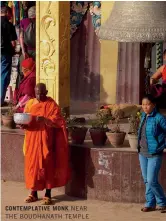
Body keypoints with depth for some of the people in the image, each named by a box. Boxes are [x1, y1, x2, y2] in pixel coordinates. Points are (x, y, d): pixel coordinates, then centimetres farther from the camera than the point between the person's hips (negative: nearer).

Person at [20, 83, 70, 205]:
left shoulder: (52, 105, -4)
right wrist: (23, 124, -12)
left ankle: (48, 194, 4)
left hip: (46, 141, -4)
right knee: (32, 165, 5)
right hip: (32, 140, 4)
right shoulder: (29, 103, 9)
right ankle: (34, 193, 14)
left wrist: (44, 120, -27)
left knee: (47, 166, -2)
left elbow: (57, 121, -11)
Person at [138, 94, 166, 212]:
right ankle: (150, 204, 21)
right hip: (143, 153, 7)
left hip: (154, 155, -7)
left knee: (152, 181, -8)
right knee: (147, 180, 11)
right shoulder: (143, 116, 7)